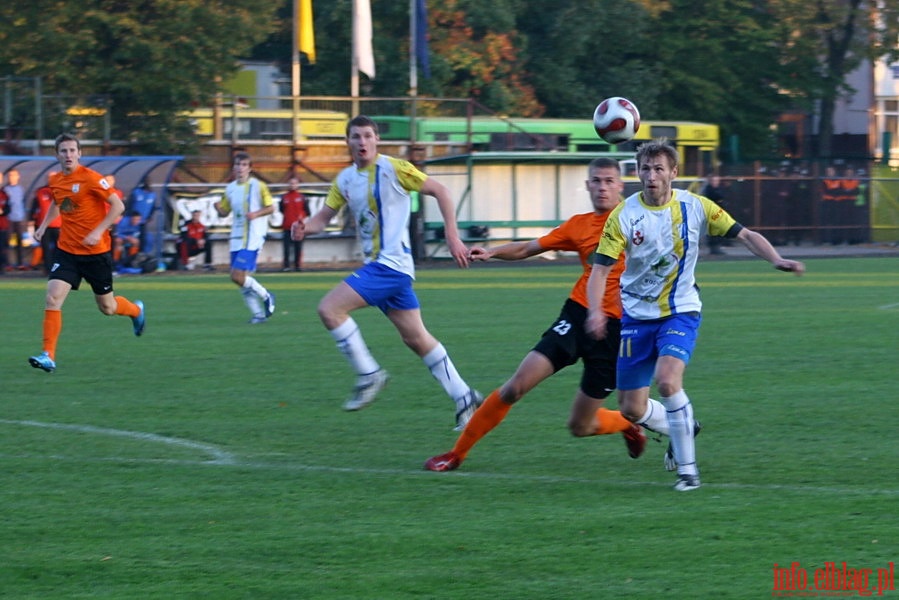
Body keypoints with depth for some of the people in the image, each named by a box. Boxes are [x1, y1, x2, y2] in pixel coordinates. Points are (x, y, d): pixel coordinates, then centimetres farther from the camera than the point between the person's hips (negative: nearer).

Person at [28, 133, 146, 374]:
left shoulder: (91, 178, -15)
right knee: (52, 298, -15)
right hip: (66, 250, 4)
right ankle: (48, 355, -13)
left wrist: (98, 231, -23)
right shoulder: (55, 181, 4)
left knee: (107, 307, 10)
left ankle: (136, 309, 45)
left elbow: (118, 206, -15)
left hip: (96, 251, -4)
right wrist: (44, 225, 13)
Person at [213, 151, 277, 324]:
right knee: (242, 278, 4)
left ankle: (265, 296, 5)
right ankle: (258, 314, 14)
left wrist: (256, 214, -19)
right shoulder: (230, 188, 12)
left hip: (252, 238, -6)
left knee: (238, 276, -17)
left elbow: (270, 208, -1)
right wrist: (219, 208, -5)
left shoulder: (258, 186, -4)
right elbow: (224, 212, 18)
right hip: (236, 238, 6)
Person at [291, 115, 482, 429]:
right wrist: (304, 227, -10)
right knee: (416, 338, 9)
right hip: (376, 265, 8)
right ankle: (464, 397, 15)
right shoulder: (345, 179, 12)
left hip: (391, 263, -8)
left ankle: (369, 374, -6)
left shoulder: (393, 168, -10)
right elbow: (324, 216, 13)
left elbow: (439, 190, -7)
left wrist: (452, 237, -11)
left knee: (329, 308, -16)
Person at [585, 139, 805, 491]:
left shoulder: (695, 207, -7)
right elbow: (601, 268, -11)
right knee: (631, 410, 0)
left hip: (680, 312, -2)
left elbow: (743, 235, -1)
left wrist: (776, 260, -19)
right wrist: (595, 310, -29)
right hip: (637, 315, 2)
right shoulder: (624, 215, -9)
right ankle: (679, 430, 33)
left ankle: (687, 468, -14)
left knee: (666, 380, -28)